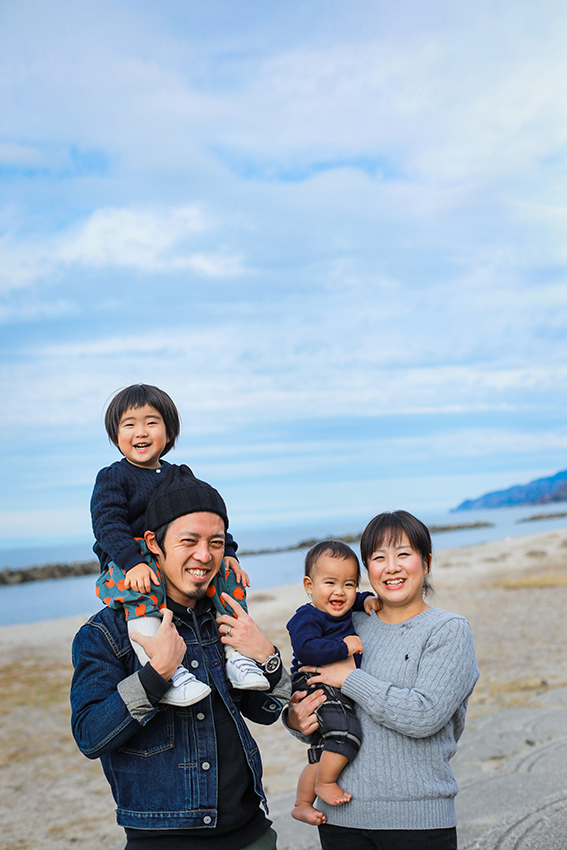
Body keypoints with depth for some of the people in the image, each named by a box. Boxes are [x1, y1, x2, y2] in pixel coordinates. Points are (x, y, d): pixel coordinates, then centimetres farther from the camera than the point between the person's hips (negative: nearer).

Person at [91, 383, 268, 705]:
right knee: (143, 589, -37)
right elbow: (108, 525, -12)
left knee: (227, 575, -9)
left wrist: (227, 554, 4)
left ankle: (235, 656, -6)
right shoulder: (112, 479, 1)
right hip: (128, 567, -6)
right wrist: (133, 563, -29)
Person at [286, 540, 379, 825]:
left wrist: (366, 600, 10)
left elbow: (353, 601, 31)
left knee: (322, 756, 17)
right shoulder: (306, 618, -18)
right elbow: (307, 649, -33)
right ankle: (325, 783, -5)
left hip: (339, 691, 9)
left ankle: (302, 805, 31)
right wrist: (344, 647, -29)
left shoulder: (343, 612, 9)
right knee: (347, 733, -26)